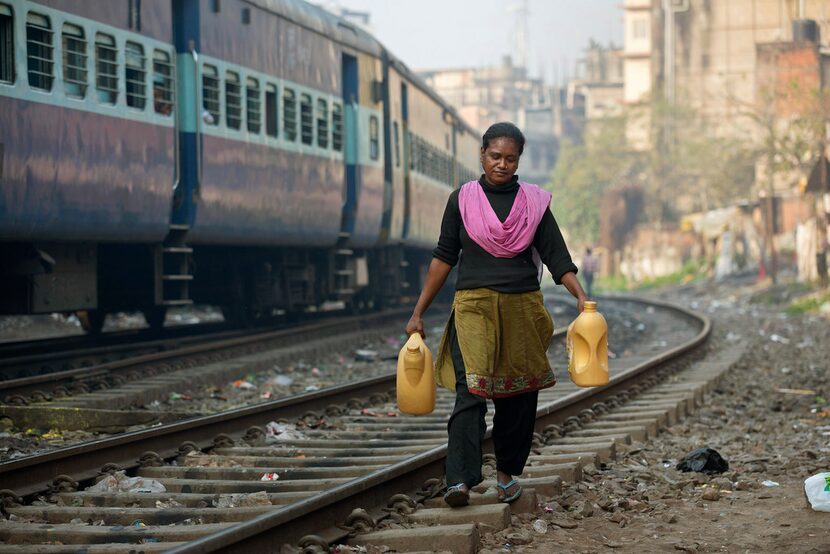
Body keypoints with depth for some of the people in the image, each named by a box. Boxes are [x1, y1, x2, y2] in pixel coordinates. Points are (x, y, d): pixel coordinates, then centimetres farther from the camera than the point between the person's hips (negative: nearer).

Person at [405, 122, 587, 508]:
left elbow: (556, 256, 2)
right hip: (474, 306, -2)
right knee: (470, 389, -16)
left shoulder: (534, 201, 6)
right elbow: (444, 257, 8)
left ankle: (508, 472, 23)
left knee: (519, 393, 6)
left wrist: (581, 296, -14)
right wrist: (419, 312, 6)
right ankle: (460, 480, -25)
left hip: (523, 307, 2)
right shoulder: (462, 199, 5)